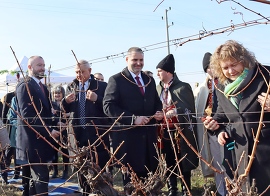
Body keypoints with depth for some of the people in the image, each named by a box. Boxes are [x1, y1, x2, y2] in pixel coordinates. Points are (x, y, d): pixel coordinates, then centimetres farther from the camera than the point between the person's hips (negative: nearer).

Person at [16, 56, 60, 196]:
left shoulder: (43, 87, 18)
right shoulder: (25, 86, -11)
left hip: (42, 139, 9)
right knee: (42, 177, -9)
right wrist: (48, 131, -20)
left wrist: (51, 130, 4)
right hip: (33, 140, -9)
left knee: (36, 177, 14)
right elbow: (27, 115, -20)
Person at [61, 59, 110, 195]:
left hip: (97, 132, -4)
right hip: (78, 133, 4)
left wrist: (96, 99, -22)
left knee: (100, 166, -1)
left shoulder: (101, 86, -1)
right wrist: (66, 101, -11)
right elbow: (66, 110, 11)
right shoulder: (71, 87, 13)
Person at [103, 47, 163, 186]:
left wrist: (159, 112, -2)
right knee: (130, 177, 4)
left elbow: (156, 102, 22)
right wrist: (133, 118, -21)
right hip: (128, 135, -5)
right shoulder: (116, 80, -4)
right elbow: (108, 106, -13)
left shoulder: (149, 80, 15)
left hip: (149, 134, 6)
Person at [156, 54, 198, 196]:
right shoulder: (158, 88, 11)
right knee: (169, 164, 8)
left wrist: (175, 112, -23)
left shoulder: (183, 87, -6)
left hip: (181, 132, -4)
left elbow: (190, 109, -10)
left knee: (183, 164, 4)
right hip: (165, 132, 4)